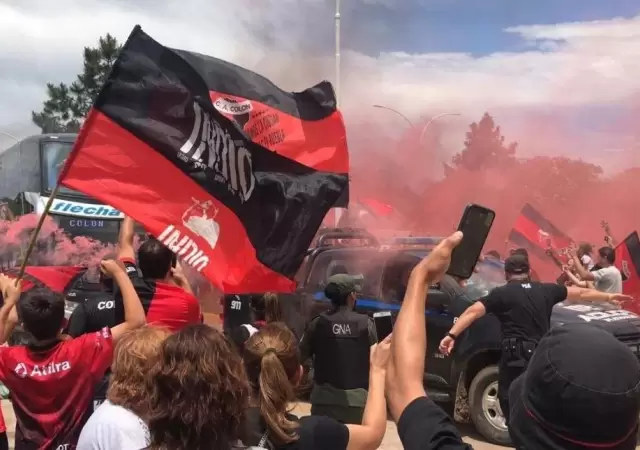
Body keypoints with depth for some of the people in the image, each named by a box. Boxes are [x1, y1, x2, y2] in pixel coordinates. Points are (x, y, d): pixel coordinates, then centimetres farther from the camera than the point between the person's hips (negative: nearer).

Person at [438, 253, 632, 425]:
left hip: (515, 359, -5)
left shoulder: (501, 293, 0)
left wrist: (452, 335, -13)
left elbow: (473, 311, -10)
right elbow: (580, 293, 27)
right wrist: (608, 297, 41)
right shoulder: (546, 289, 13)